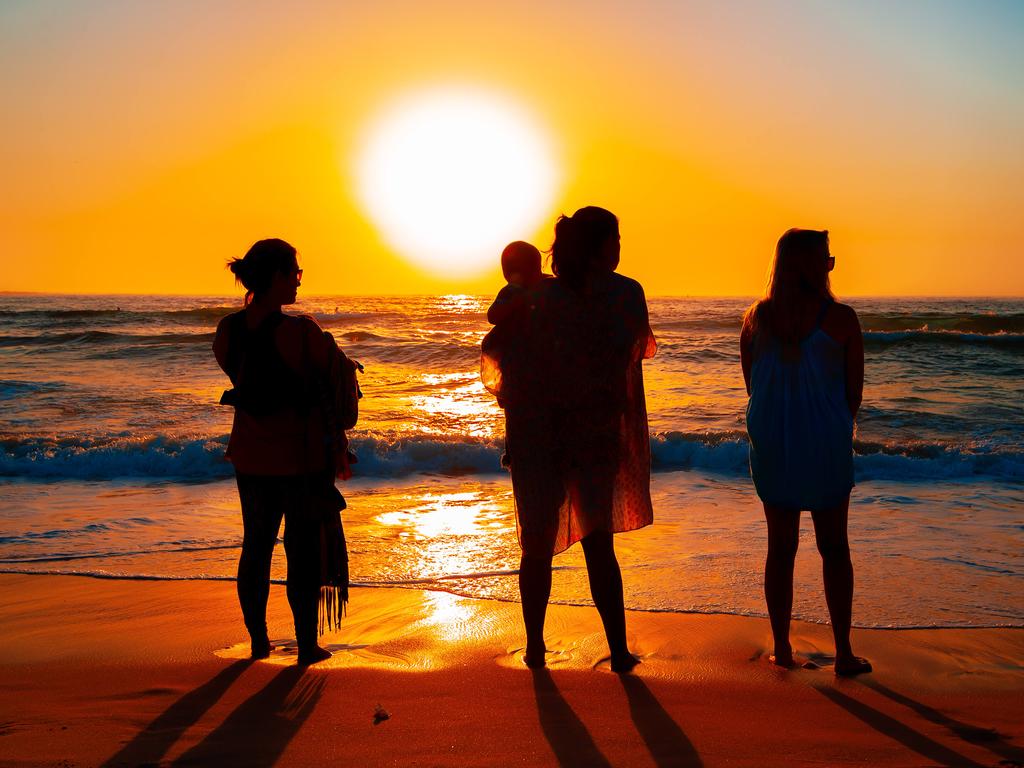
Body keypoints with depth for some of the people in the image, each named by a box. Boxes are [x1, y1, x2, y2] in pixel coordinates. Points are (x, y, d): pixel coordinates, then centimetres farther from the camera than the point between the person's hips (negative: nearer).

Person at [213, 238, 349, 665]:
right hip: (302, 456, -5)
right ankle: (307, 646, 16)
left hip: (250, 454, 5)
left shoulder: (227, 331, -4)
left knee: (256, 545, 18)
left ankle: (258, 641, 27)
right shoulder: (302, 332, -20)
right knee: (303, 549, 8)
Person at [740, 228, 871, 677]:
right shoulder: (841, 319, -11)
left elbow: (752, 386, 7)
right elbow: (854, 393, -3)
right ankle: (844, 653, 13)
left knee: (780, 547, 13)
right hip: (825, 446, -2)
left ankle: (782, 648, 19)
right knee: (834, 548, 10)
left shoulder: (757, 317, -2)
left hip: (771, 443, 3)